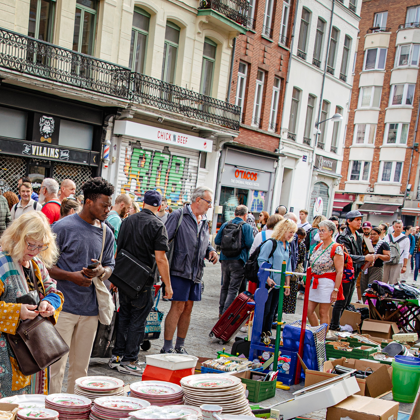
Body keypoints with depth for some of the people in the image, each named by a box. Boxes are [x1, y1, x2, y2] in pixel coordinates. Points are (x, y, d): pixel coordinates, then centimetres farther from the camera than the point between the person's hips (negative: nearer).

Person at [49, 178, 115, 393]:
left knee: (80, 367, 13)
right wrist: (72, 276, -17)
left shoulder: (106, 233, 9)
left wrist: (101, 271, -7)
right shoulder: (63, 227, -7)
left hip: (90, 309, 5)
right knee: (56, 365, -3)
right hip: (64, 307, -5)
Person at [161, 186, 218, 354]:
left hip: (196, 272, 7)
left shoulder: (204, 222, 16)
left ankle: (180, 346, 22)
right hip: (180, 270, -7)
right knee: (178, 307, -8)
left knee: (188, 307, 11)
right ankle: (167, 348, 0)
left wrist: (210, 251, 5)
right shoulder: (178, 216, -8)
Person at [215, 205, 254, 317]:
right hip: (238, 261, -5)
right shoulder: (246, 227, -9)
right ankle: (226, 313, -6)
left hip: (225, 259, 5)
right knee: (233, 288, -1)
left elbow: (217, 241, 4)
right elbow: (250, 244, -16)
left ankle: (221, 312, 23)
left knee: (225, 286, 17)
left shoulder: (225, 225, 5)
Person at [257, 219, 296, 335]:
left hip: (279, 284, 7)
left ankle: (267, 333, 18)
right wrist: (267, 278, -18)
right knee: (265, 310, -3)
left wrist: (287, 284, 16)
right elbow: (261, 261, -13)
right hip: (268, 284, -7)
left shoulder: (287, 246, 13)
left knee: (271, 311, 10)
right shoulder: (271, 243, -10)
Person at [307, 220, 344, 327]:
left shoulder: (336, 249, -12)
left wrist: (335, 290, -18)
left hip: (327, 282, -7)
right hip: (315, 282, 7)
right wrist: (308, 280, 13)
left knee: (323, 313, -1)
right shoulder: (318, 247, 11)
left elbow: (339, 272, -15)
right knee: (309, 310, 6)